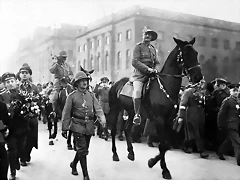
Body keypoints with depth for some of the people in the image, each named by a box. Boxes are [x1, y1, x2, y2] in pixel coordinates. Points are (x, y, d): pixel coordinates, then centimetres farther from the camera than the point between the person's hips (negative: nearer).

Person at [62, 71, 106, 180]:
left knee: (84, 149, 16)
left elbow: (98, 109, -2)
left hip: (89, 126, 4)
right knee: (82, 150, -7)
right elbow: (66, 113, -1)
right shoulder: (72, 96, -3)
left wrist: (102, 119, -21)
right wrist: (64, 128, -3)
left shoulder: (91, 95, 7)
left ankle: (74, 164, 42)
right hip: (78, 126, -4)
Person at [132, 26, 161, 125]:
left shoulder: (153, 49, 20)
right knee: (137, 92, -28)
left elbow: (157, 63, 20)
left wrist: (156, 69, -3)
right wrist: (147, 69, -16)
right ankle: (137, 114, -13)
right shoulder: (138, 47, 2)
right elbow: (135, 62, -9)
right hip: (139, 74, -6)